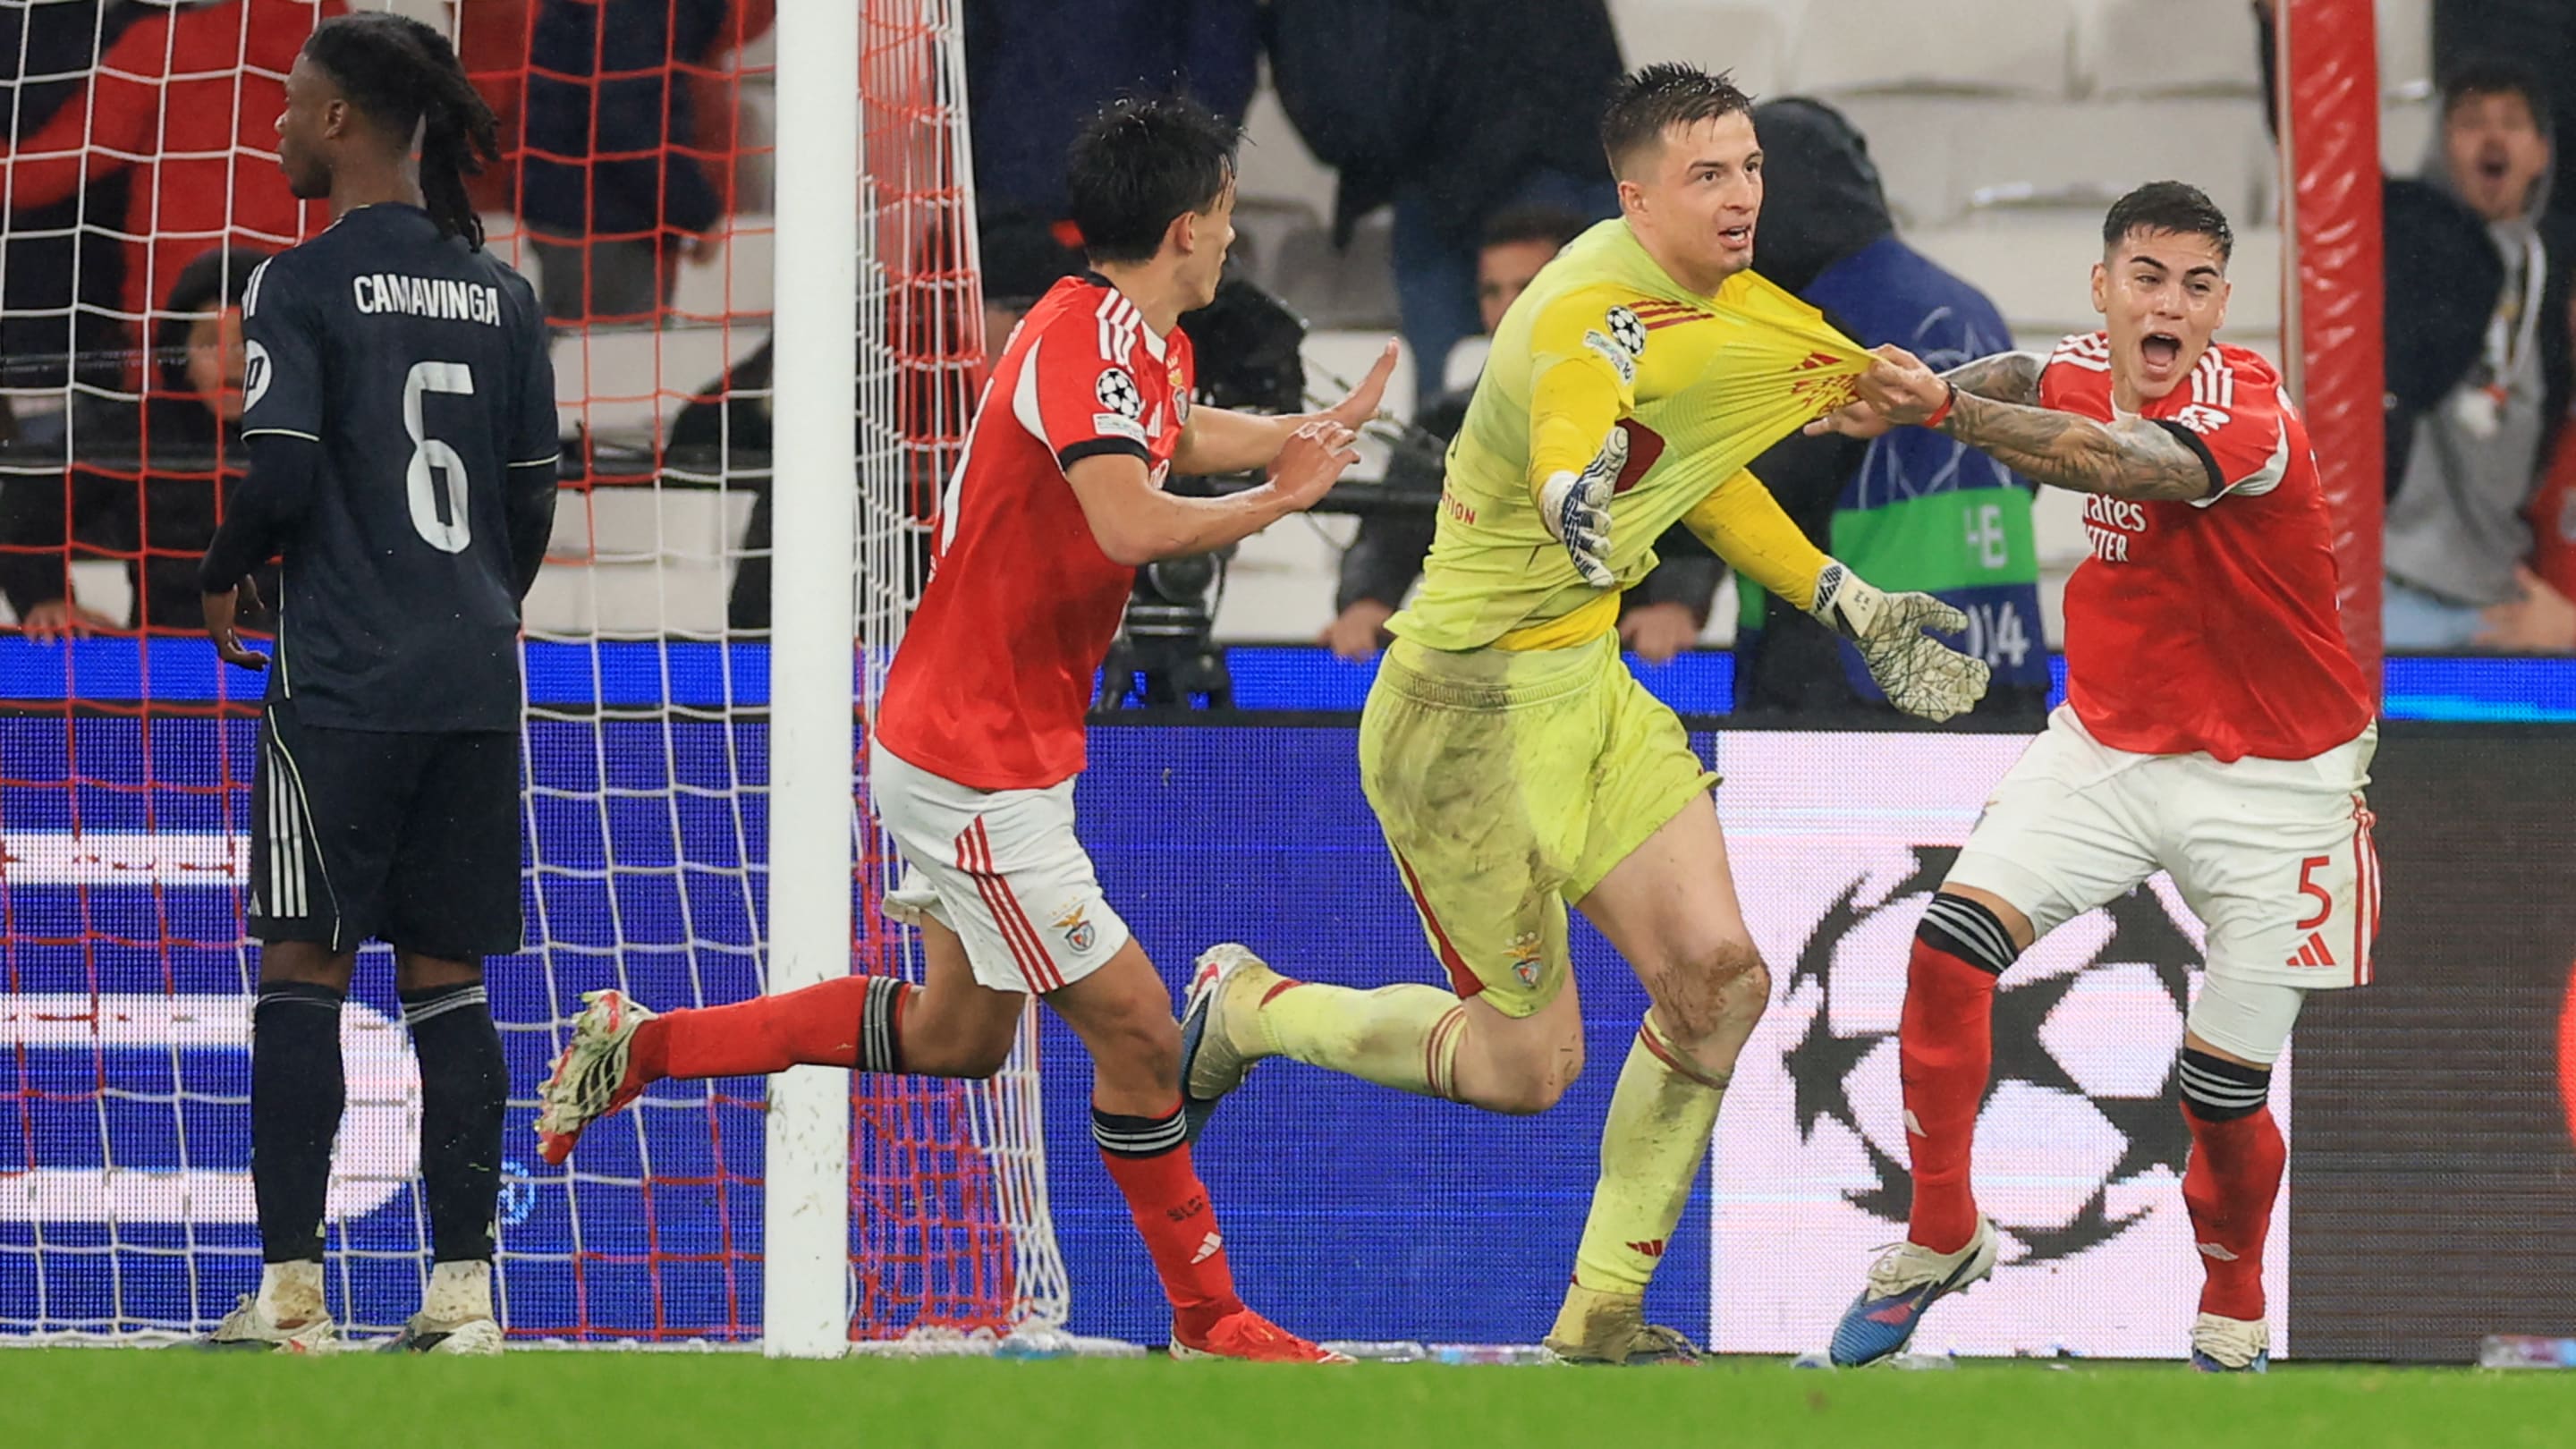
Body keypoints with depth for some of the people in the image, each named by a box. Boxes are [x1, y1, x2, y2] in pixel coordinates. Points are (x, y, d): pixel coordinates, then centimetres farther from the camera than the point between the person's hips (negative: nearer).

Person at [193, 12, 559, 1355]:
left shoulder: (301, 284, -7)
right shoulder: (498, 290, 9)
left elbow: (280, 473, -14)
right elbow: (533, 492, 12)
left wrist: (219, 580, 5)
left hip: (342, 678, -5)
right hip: (474, 675, 5)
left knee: (305, 965, 0)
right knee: (445, 979, 7)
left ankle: (289, 1290, -3)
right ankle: (462, 1285, 3)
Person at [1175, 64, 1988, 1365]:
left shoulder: (1707, 294, 5)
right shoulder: (1595, 315, -26)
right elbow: (1571, 417, -51)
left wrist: (1852, 608, 19)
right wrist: (1574, 493, -74)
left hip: (1585, 682, 9)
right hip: (1473, 707, -9)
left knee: (1719, 975, -4)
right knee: (1527, 1064, 0)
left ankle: (1602, 1310, 9)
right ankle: (1247, 1005, 25)